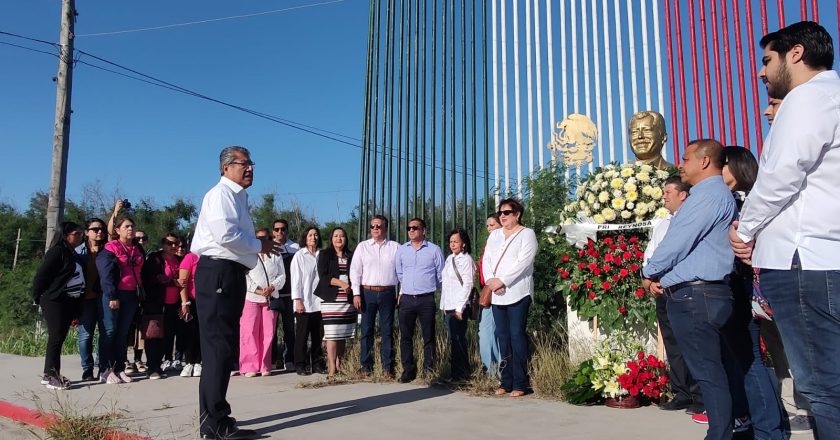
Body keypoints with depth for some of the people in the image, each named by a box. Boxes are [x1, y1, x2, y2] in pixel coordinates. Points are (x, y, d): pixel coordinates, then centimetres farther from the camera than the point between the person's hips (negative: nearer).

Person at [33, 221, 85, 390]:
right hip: (55, 301, -8)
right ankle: (51, 375, 1)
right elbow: (41, 276, -12)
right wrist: (39, 298, -5)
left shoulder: (74, 255, 16)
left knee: (59, 338, 10)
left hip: (70, 302, 8)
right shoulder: (57, 251, -10)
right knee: (56, 337, -6)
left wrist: (77, 308, 13)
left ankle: (50, 374, 17)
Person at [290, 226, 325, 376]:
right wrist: (298, 300, -8)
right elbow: (295, 279, -1)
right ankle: (300, 365, 9)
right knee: (302, 335, 1)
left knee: (318, 335, 5)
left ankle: (317, 364, 15)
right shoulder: (299, 256, 2)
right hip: (304, 302, -3)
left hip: (319, 302, 3)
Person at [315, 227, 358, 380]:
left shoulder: (351, 256, 15)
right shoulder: (325, 255, 5)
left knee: (343, 334, 4)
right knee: (332, 334, -8)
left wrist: (353, 289, 1)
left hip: (348, 299, 4)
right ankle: (332, 368, -6)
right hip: (331, 299, -3)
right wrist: (341, 283, -15)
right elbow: (323, 276, -5)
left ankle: (339, 365, 12)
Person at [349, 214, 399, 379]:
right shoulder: (362, 246, 8)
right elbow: (355, 270, 5)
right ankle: (366, 366, 12)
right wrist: (356, 294, -3)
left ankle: (387, 367, 10)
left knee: (387, 331, 3)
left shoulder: (395, 247, 6)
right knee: (367, 331, 4)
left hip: (388, 293, -1)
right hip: (367, 293, 1)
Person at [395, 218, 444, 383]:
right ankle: (408, 370, 11)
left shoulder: (434, 250, 1)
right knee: (405, 337, 3)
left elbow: (441, 276, 8)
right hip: (406, 299, 3)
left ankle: (429, 370, 9)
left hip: (427, 299, -3)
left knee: (428, 337, 2)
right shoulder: (401, 250, 9)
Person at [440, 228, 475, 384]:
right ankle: (456, 374, 18)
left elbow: (467, 285, -12)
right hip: (448, 306, 7)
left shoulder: (466, 260, -8)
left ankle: (460, 375, 2)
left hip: (458, 307, -7)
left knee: (457, 340, -5)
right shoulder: (450, 258, 16)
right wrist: (444, 305, 15)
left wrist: (460, 308, -15)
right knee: (454, 340, 10)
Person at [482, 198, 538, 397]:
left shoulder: (527, 234, 1)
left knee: (517, 335, -7)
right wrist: (490, 281, -6)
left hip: (517, 293, -5)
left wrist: (501, 281, -15)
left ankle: (520, 383, -1)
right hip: (496, 295, 6)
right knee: (502, 336, 7)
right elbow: (486, 259, 12)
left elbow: (523, 262, -11)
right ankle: (506, 381, 13)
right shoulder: (494, 235, 20)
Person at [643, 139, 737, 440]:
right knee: (718, 369, 15)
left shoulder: (710, 194, -13)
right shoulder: (707, 195, 21)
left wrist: (650, 272, -1)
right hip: (697, 294, 10)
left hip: (695, 296, -10)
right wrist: (664, 276, 8)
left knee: (708, 372, -6)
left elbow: (678, 241, -17)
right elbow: (685, 242, 21)